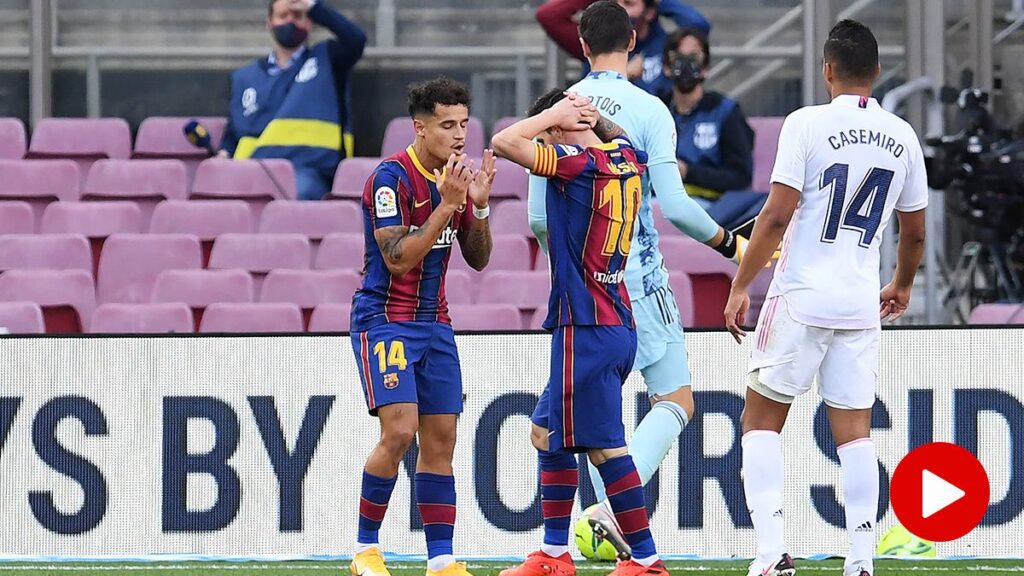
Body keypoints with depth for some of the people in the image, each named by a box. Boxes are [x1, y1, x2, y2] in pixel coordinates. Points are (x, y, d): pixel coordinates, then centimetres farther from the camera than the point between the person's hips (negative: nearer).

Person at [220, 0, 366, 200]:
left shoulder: (326, 59, 18)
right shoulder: (245, 78, 27)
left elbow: (356, 40, -2)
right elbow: (233, 134, 29)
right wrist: (224, 155, 7)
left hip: (309, 170, -3)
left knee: (301, 191, -39)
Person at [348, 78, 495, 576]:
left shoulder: (455, 179, 8)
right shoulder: (392, 178, -14)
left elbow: (478, 259, 10)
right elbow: (398, 257, -20)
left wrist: (480, 205, -6)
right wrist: (446, 205, -23)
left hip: (434, 323, 7)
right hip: (385, 319, -7)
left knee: (440, 440, 2)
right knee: (399, 429, -18)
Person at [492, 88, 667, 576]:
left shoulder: (579, 164, -15)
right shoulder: (626, 159, 9)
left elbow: (504, 142, -21)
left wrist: (554, 116, -7)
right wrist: (590, 114, 19)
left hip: (586, 329, -9)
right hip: (618, 326, 9)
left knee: (605, 445, -6)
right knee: (547, 432, 17)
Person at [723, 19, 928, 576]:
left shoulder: (808, 124, -8)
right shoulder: (902, 137, 6)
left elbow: (776, 216, -12)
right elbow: (915, 232, 15)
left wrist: (740, 288, -3)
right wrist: (902, 286, 34)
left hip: (801, 299, -4)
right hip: (861, 305, 4)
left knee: (761, 421, 7)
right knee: (854, 431, 8)